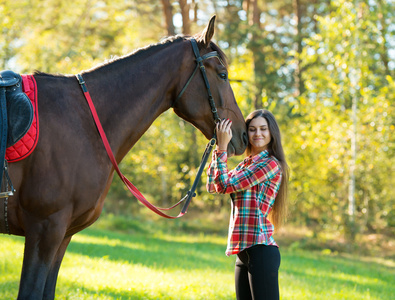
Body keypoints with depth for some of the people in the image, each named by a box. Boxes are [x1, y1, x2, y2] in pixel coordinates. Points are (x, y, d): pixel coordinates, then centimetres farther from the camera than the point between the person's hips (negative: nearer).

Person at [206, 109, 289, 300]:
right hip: (243, 252, 9)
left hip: (261, 250, -9)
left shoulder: (270, 164, -10)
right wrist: (218, 147, 9)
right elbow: (212, 186, 13)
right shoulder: (245, 165, 17)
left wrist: (222, 148, -6)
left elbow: (225, 185, -13)